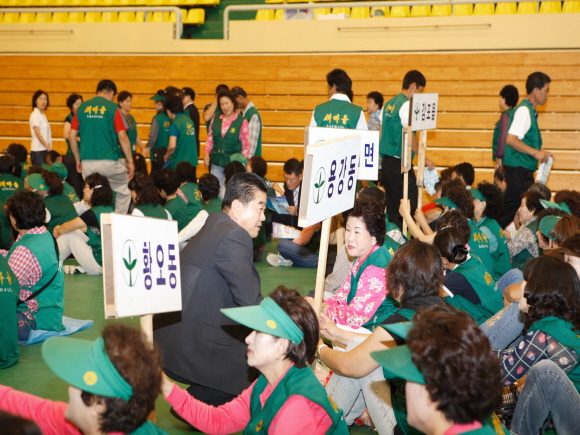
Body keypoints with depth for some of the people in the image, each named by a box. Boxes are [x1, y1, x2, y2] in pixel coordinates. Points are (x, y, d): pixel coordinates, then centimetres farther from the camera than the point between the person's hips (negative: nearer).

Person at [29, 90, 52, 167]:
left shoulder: (43, 115, 17)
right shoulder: (35, 115, -6)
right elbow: (38, 133, -12)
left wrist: (49, 147, 8)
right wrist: (48, 147, -15)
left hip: (45, 150, 7)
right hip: (38, 151, -7)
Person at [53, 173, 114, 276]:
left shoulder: (94, 213, -17)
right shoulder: (109, 209, 8)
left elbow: (68, 227, -5)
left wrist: (58, 231, 17)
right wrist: (60, 229, 18)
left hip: (99, 266, -8)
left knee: (68, 235, 1)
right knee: (73, 232, 15)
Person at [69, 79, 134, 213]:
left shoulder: (82, 108, 8)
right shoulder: (112, 108, -3)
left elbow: (72, 136, 9)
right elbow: (122, 137, -7)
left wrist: (78, 159, 19)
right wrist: (130, 161, 0)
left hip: (87, 162, 4)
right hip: (109, 161, -4)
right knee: (124, 192, 12)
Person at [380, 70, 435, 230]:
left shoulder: (388, 104, 15)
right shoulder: (406, 105, -11)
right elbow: (409, 138, -16)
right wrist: (424, 158, -9)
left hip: (386, 161, 9)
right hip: (400, 163, -9)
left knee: (391, 207, 12)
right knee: (409, 206, -5)